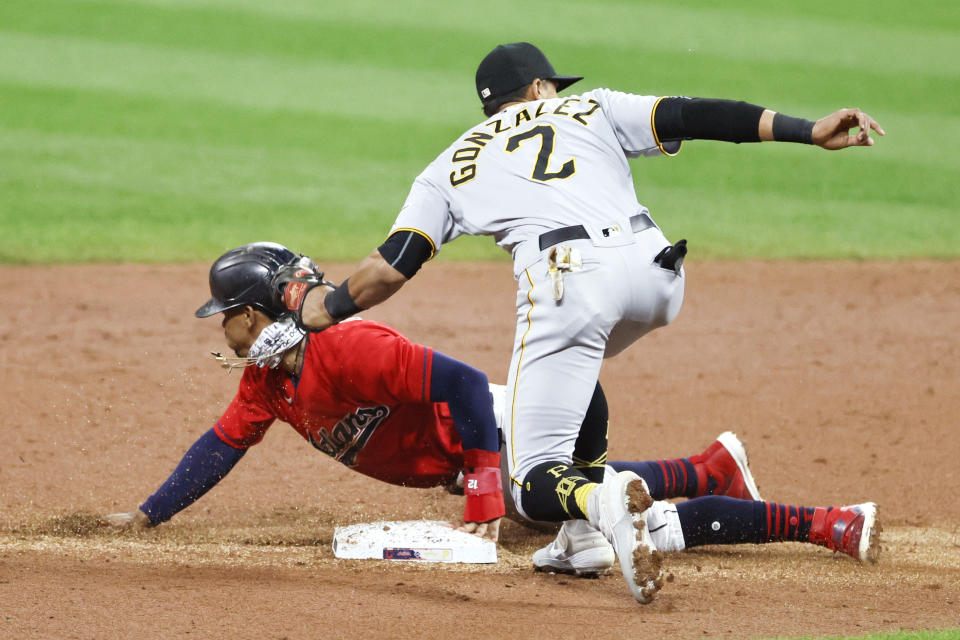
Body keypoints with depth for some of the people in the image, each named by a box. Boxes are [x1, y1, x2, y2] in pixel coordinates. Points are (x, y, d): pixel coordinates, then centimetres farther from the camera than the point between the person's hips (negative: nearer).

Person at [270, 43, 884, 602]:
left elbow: (390, 268, 19)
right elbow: (690, 117, 15)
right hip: (654, 271, 3)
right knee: (574, 357, 36)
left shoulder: (452, 164, 27)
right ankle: (586, 537, 22)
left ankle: (597, 499, -34)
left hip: (564, 279, -3)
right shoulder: (592, 109, 28)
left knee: (535, 481, 3)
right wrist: (809, 131, 10)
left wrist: (327, 306, 38)